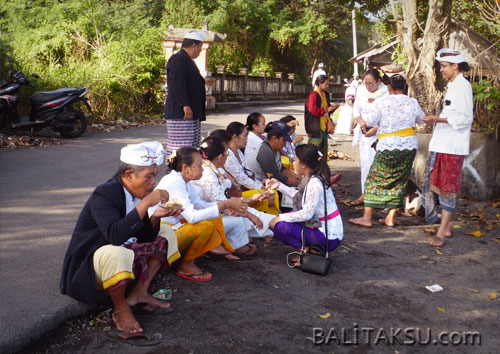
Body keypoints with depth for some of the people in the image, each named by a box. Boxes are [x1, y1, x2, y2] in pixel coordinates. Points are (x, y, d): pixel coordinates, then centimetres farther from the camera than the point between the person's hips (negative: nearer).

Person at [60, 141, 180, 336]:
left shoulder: (135, 194, 2)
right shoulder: (104, 194, -23)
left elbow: (145, 237, 8)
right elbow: (115, 235, -39)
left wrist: (156, 217, -12)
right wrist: (146, 203, -35)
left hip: (125, 256, 9)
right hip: (88, 266, -9)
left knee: (164, 238, 10)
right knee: (115, 253, -40)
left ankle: (138, 293, 0)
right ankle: (121, 309, -15)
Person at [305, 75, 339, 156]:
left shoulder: (326, 95, 13)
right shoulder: (313, 95, -13)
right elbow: (313, 110, -21)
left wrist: (332, 108, 3)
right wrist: (326, 110, -17)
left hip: (324, 126, 9)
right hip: (316, 127, -9)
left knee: (324, 149, 14)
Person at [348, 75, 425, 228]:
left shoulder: (381, 102, -5)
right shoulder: (413, 103, 6)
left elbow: (373, 121, -1)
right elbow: (422, 121, 21)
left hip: (388, 146, -4)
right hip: (410, 146, 4)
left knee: (375, 179, 5)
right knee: (400, 181, 10)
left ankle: (367, 218, 4)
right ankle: (390, 218, 12)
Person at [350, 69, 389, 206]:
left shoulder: (385, 94, -12)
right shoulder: (361, 90, 3)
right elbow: (356, 108, 10)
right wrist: (359, 119, -10)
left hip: (378, 133, -5)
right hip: (363, 132, 5)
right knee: (365, 162, 9)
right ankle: (365, 194, 17)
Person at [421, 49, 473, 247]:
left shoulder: (462, 86, -12)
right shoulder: (453, 85, 19)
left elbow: (465, 118, -19)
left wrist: (439, 119, -24)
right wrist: (436, 121, 16)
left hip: (452, 146, -10)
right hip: (443, 144, 10)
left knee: (448, 188, -6)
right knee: (439, 185, 12)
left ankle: (441, 232, -2)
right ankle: (446, 228, 21)